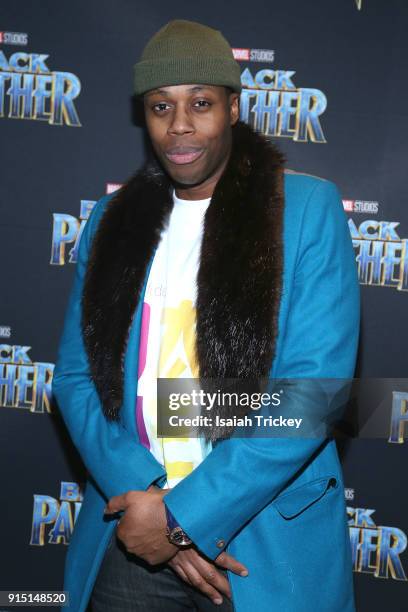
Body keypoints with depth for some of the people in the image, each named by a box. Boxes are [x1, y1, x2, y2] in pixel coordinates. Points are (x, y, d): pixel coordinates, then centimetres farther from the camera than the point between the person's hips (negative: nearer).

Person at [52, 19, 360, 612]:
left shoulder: (310, 208, -8)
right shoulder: (113, 219, 3)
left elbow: (316, 384, -15)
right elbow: (74, 375, 1)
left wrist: (184, 515, -16)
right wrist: (142, 493, -13)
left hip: (266, 537, -3)